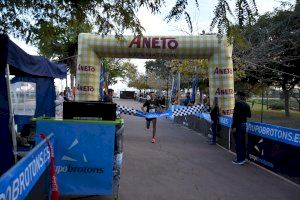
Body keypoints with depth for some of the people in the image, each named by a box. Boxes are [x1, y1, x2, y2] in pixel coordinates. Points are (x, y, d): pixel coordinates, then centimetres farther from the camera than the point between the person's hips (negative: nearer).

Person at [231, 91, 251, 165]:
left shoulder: (238, 103, -15)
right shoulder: (246, 105, 10)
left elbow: (236, 115, -21)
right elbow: (249, 115, 16)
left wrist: (234, 126, -22)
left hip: (238, 125, -8)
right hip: (243, 125, 8)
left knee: (238, 143, -1)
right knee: (242, 142, 15)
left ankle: (239, 160, 5)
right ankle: (243, 158, 24)